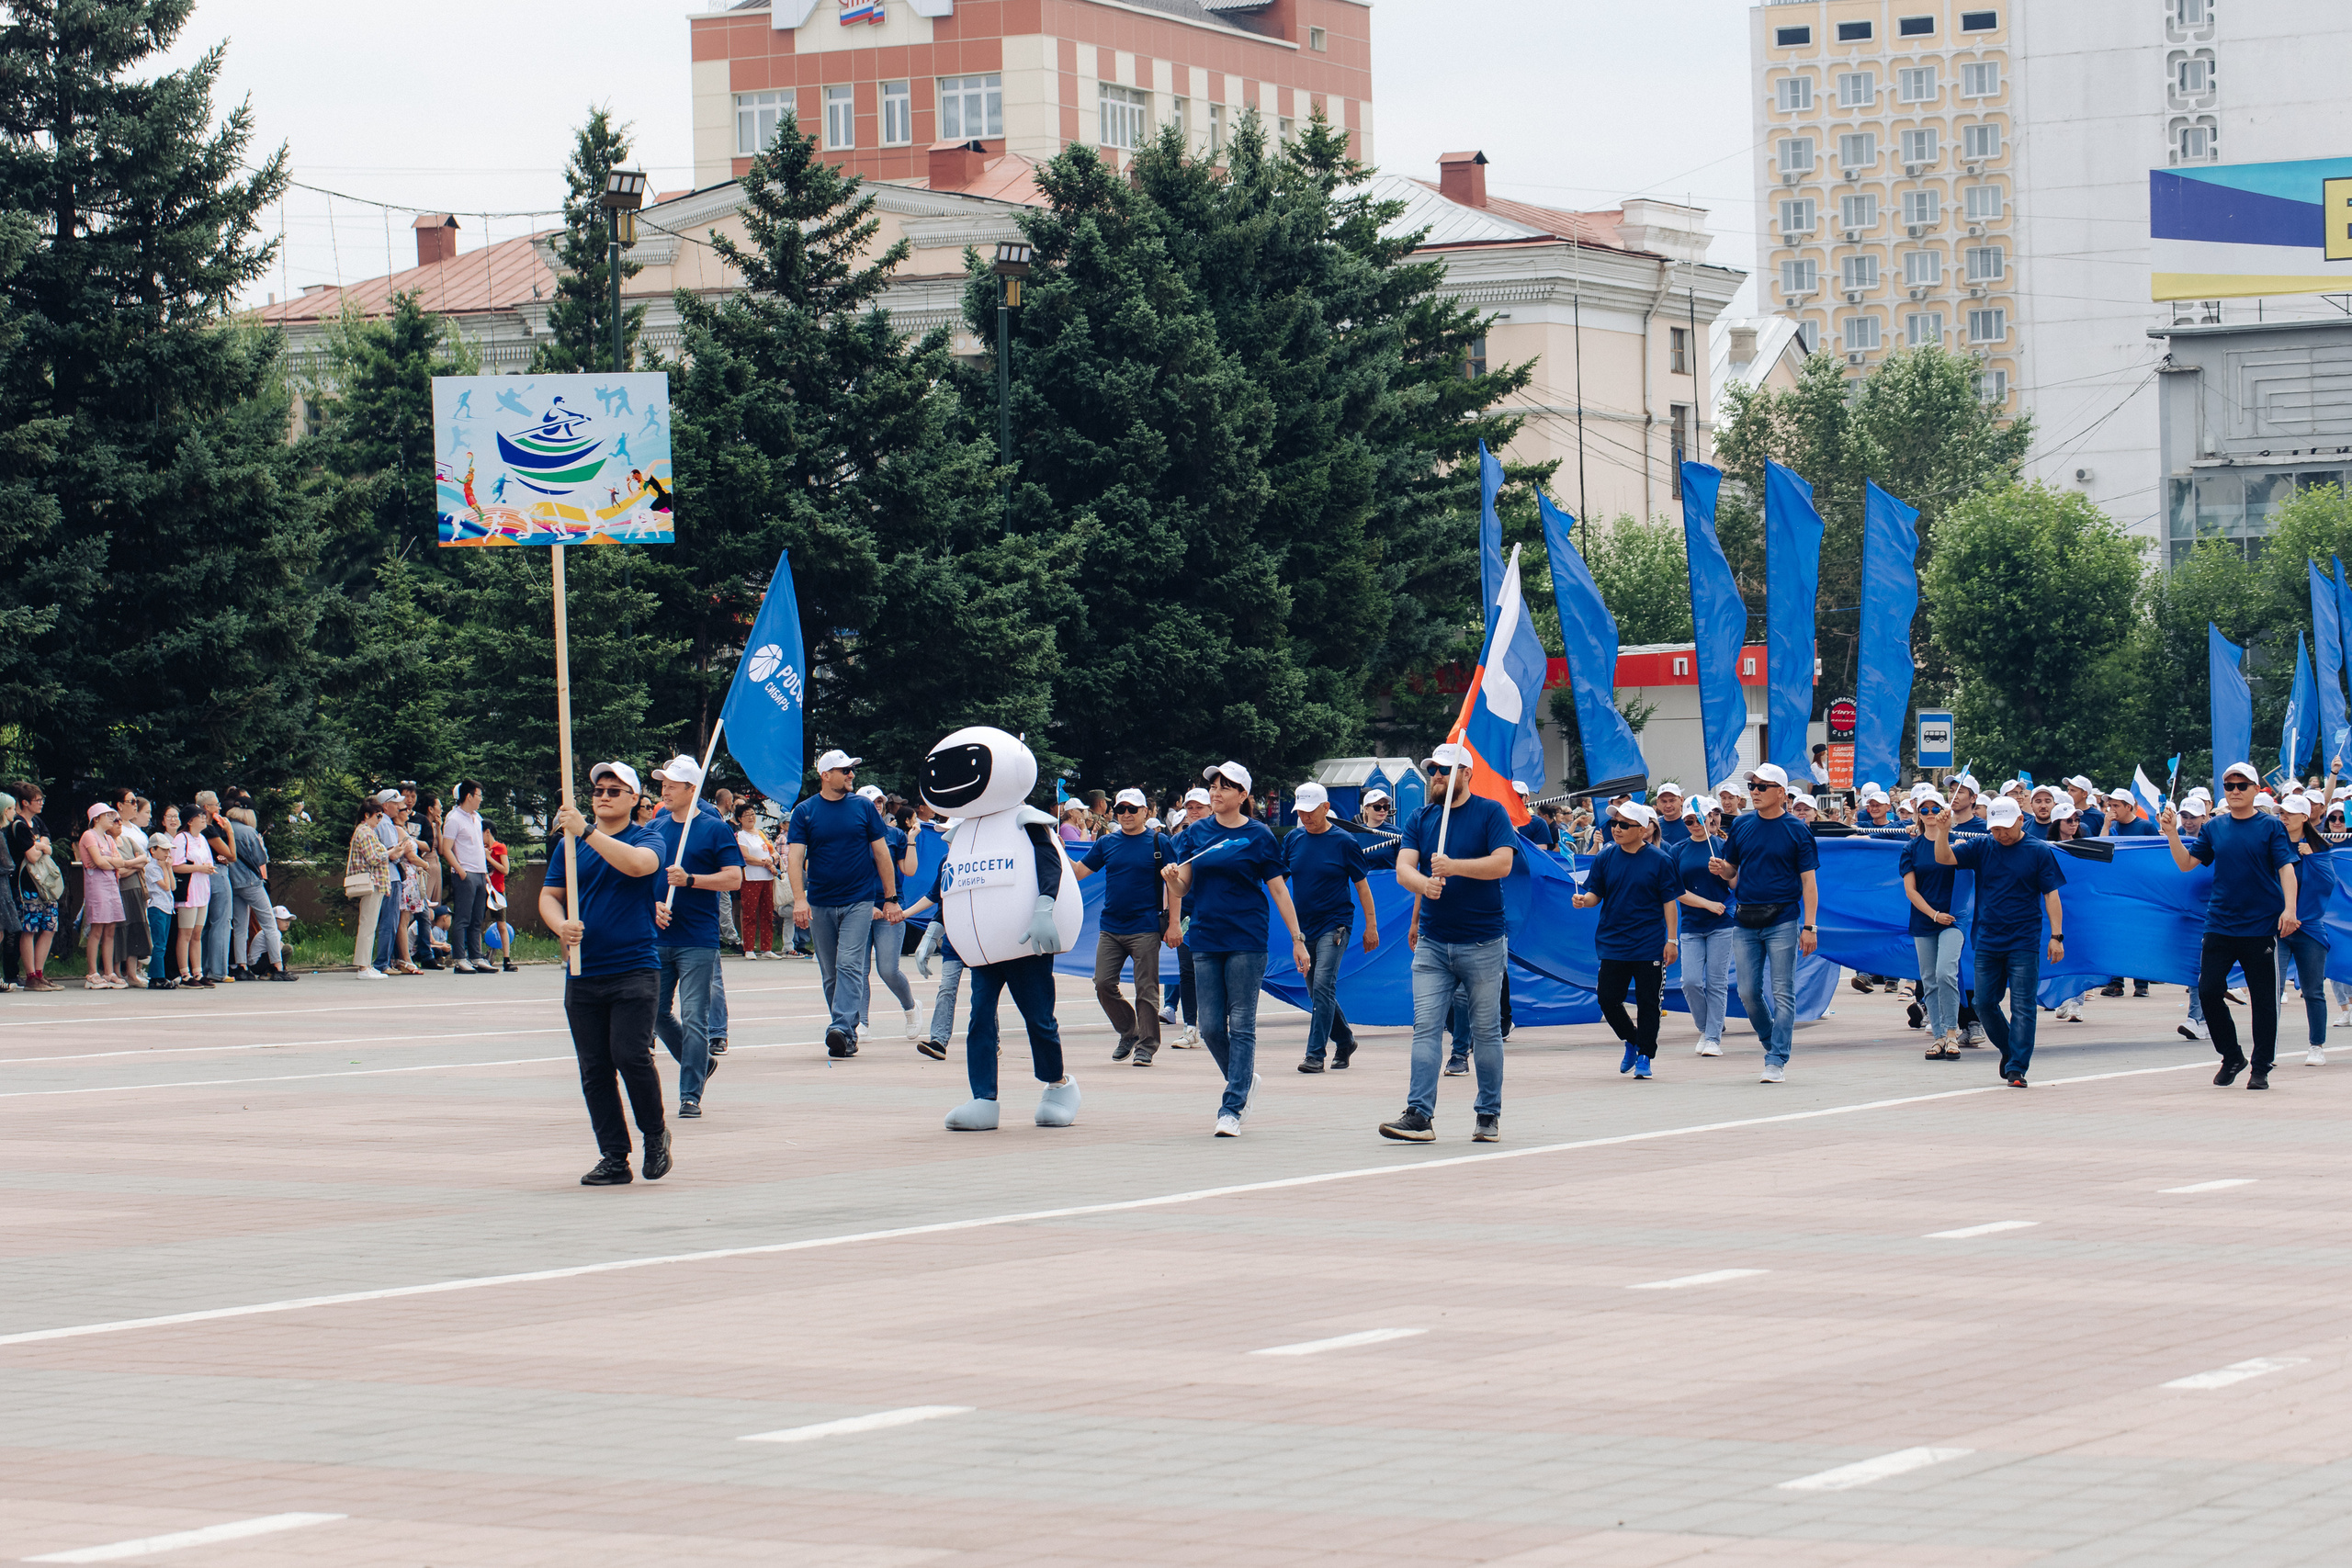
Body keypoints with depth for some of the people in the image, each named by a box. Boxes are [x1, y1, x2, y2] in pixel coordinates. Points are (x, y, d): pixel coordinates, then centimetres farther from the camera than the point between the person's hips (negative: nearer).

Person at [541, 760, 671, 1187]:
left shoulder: (647, 839, 1)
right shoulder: (571, 844, 13)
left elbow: (636, 864, -21)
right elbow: (549, 895, 11)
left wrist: (586, 831, -26)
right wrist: (560, 925, -11)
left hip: (635, 967, -4)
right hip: (583, 972, 4)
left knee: (631, 1055, -15)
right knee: (594, 1069, 3)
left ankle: (655, 1135, 8)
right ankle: (613, 1158, 9)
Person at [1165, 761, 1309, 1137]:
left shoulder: (1258, 836, 0)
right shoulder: (1197, 832, 10)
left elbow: (1279, 890, 1)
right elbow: (1184, 886, 9)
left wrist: (1297, 939, -1)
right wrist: (1173, 878, -14)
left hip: (1246, 942, -4)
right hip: (1205, 939, 4)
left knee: (1241, 1026, -5)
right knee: (1211, 1027, 4)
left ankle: (1232, 1107, -3)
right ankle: (1243, 1080, 29)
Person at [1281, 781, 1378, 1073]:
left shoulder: (1344, 842, -5)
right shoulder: (1292, 839, 6)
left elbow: (1361, 884, 0)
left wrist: (1371, 925, -1)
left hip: (1334, 923, -5)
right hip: (1303, 926, 5)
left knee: (1323, 986, -17)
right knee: (1315, 991, 11)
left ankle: (1315, 1054, -17)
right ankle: (1344, 1041, 31)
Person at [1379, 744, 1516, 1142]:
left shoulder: (1490, 813, -1)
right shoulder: (1421, 818, 11)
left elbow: (1503, 863, -14)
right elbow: (1403, 867, -1)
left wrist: (1454, 866, -24)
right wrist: (1423, 883, -23)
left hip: (1483, 944, -3)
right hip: (1432, 944, 4)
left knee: (1485, 1031, 4)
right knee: (1425, 1029, -5)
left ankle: (1489, 1114, 14)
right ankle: (1419, 1115, -9)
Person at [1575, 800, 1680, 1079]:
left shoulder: (1660, 860, -4)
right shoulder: (1605, 858, 4)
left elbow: (1670, 901, -2)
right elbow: (1595, 894, 8)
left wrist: (1671, 940, -6)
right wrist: (1585, 900, -16)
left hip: (1649, 945, -3)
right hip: (1612, 942, 3)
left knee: (1647, 1001, 2)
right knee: (1608, 999, 0)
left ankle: (1645, 1056, 13)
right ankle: (1631, 1041, 24)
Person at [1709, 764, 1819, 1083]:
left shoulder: (1797, 830, -2)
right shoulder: (1741, 825, 8)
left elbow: (1808, 881, -3)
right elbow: (1732, 872, 17)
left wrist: (1809, 927, -10)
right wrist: (1720, 870, -8)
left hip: (1783, 920, -4)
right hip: (1746, 921, 4)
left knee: (1783, 993, -4)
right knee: (1748, 992, 4)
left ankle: (1777, 1060, -4)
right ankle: (1773, 1042, 24)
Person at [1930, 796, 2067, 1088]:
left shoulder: (2040, 851, 0)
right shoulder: (1981, 848, 6)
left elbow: (2051, 895, 0)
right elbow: (1944, 858, -1)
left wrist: (2056, 935, -5)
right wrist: (1942, 833, -21)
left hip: (2024, 943, -3)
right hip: (1987, 941, 4)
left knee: (2022, 1006, -6)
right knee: (1984, 1004, 6)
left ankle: (2016, 1068, -3)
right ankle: (2010, 1050, 28)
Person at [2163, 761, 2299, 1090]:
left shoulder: (2270, 827, -1)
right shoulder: (2214, 828, 9)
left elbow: (2286, 868, -8)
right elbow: (2187, 863, 8)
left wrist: (2289, 908, -21)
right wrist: (2172, 834, -8)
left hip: (2261, 926, -3)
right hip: (2220, 924, 3)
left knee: (2263, 998, 1)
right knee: (2208, 991, -2)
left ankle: (2261, 1067, 11)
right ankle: (2231, 1057, 17)